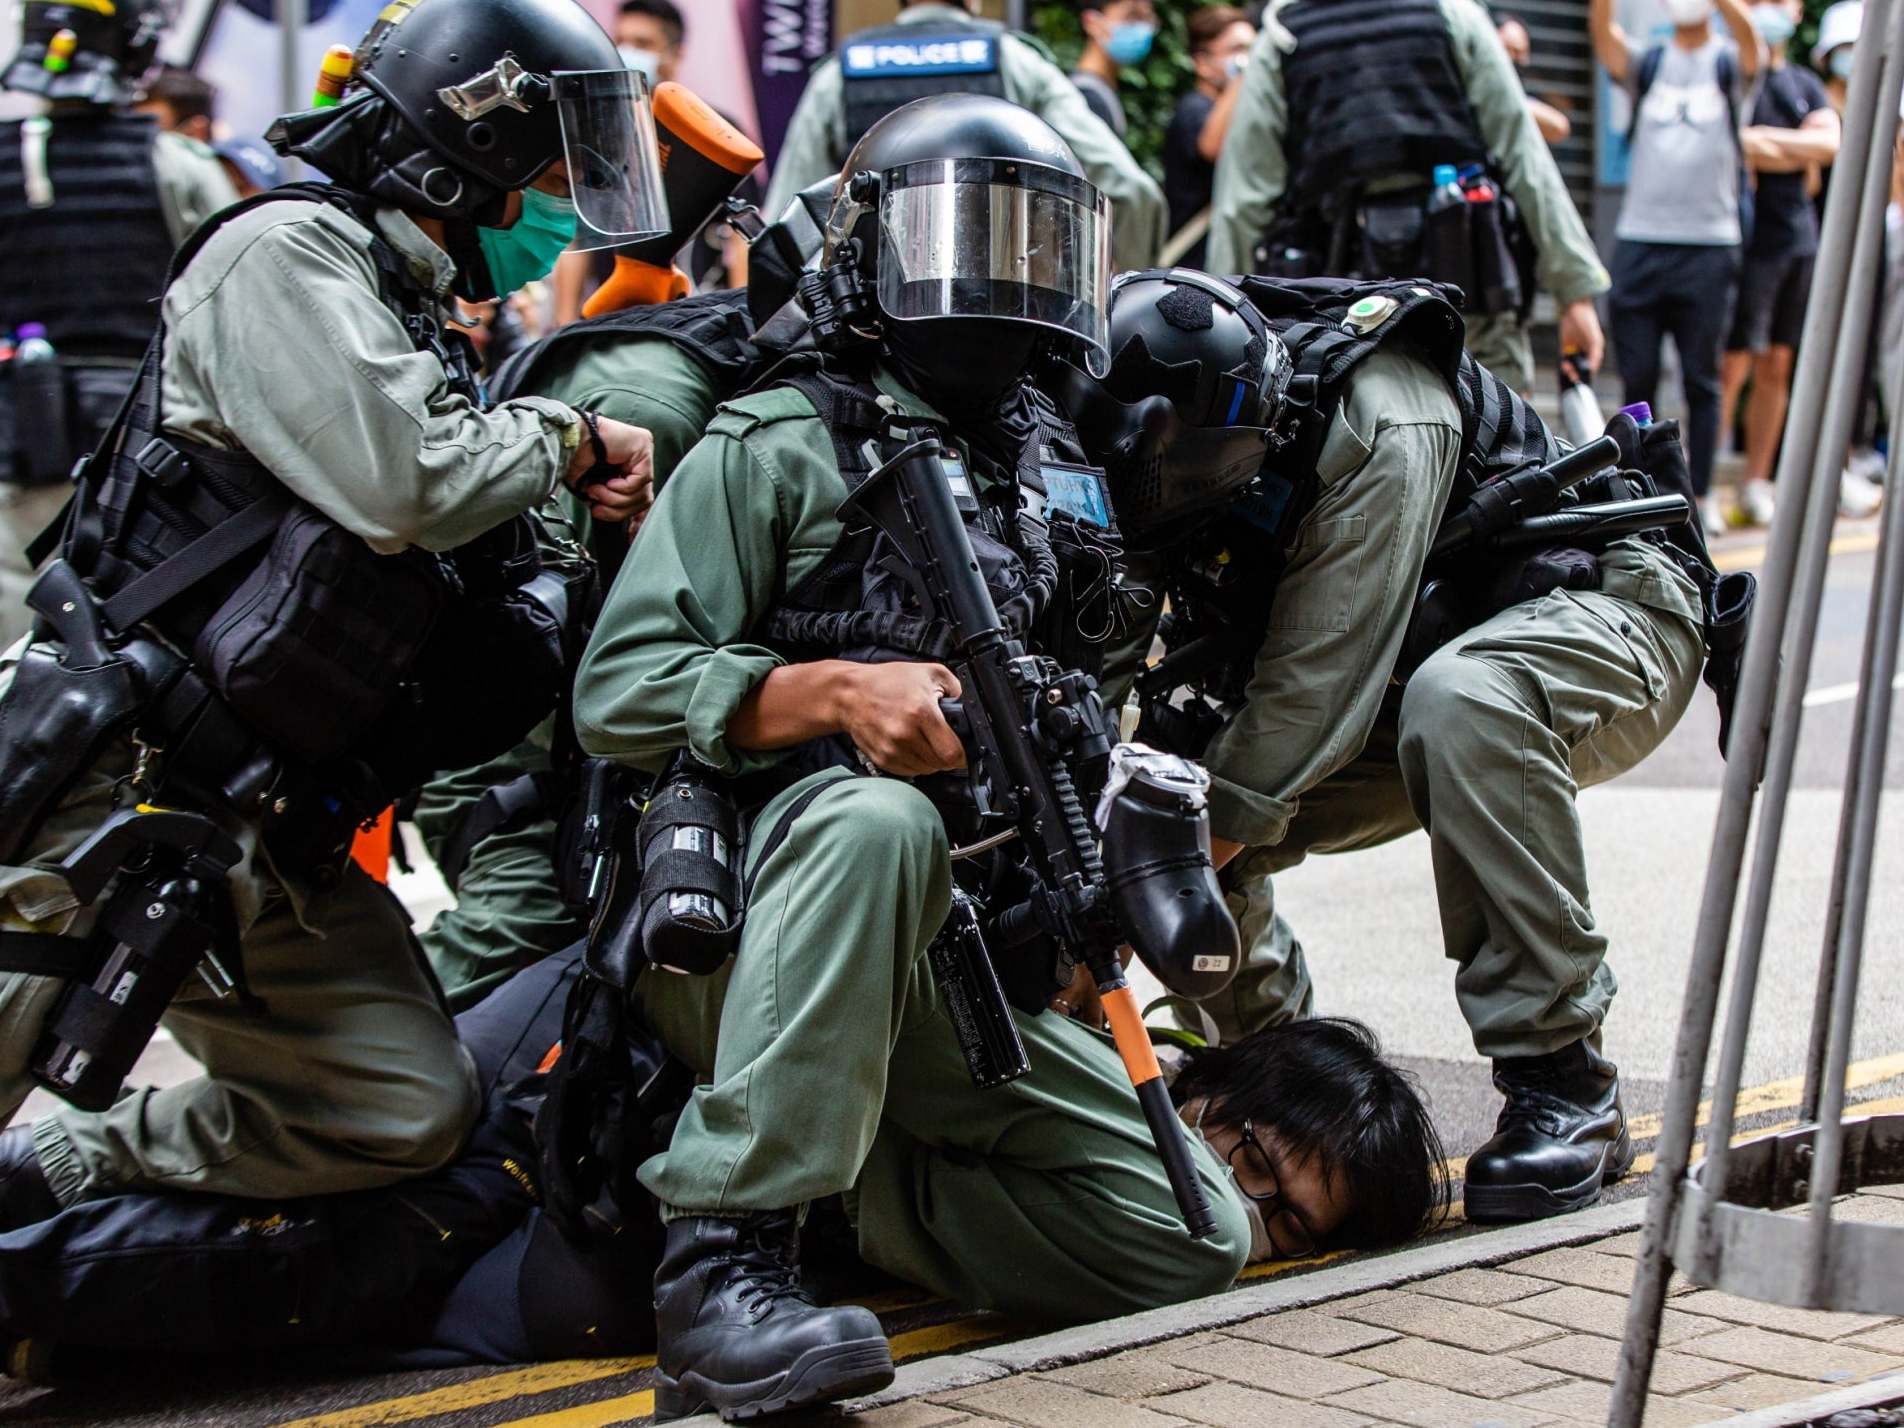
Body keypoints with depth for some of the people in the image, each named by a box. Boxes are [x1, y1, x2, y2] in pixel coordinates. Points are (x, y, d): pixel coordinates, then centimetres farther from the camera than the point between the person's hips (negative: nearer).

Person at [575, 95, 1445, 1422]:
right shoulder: (775, 449, 1)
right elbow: (619, 691, -9)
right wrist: (836, 692, -23)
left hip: (953, 971, 6)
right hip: (740, 928, -6)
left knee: (1195, 1238, -8)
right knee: (876, 818, -40)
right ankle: (725, 1252, -39)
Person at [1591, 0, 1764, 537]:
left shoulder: (1728, 63, 7)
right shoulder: (1646, 63, 11)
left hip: (1710, 244, -1)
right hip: (1640, 238, 1)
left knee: (1701, 379, 2)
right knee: (1637, 377, 1)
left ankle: (1701, 497, 9)